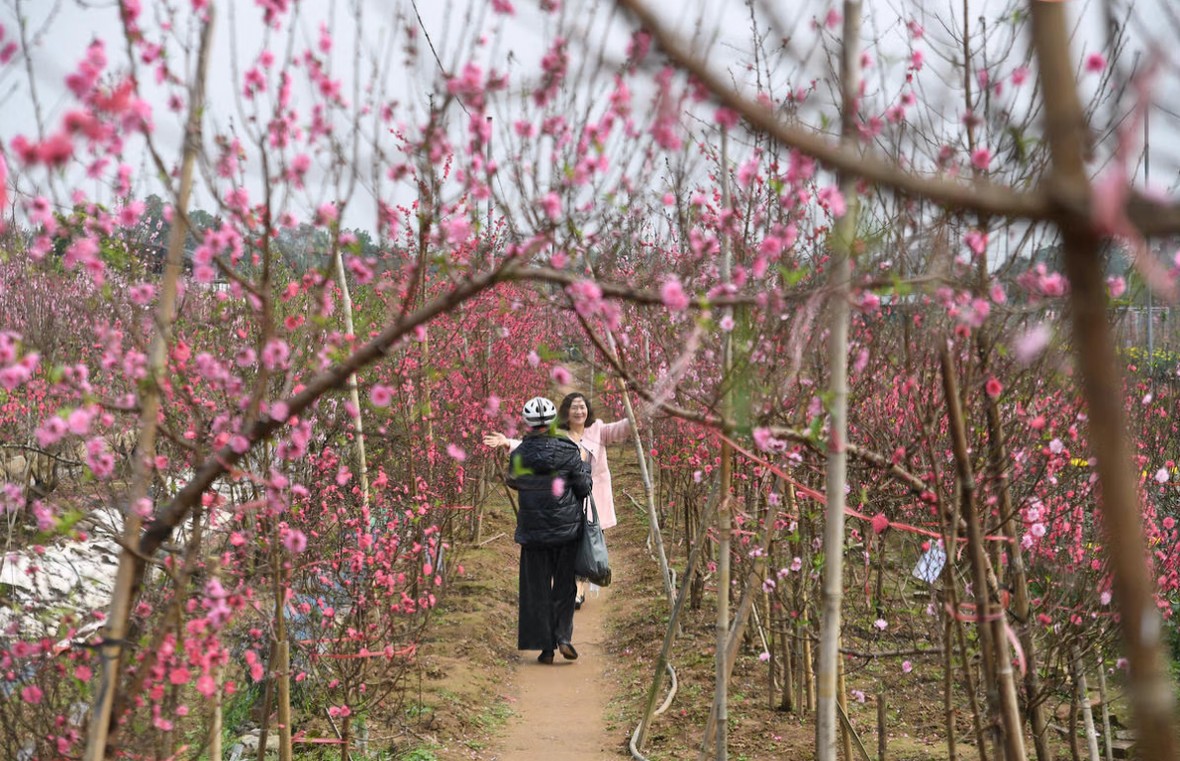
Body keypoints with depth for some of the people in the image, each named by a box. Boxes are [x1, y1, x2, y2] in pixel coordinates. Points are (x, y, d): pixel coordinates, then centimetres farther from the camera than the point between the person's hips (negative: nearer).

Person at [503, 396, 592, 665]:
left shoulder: (518, 455, -5)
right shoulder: (568, 451, -10)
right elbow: (584, 488, -4)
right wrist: (584, 466, 13)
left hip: (532, 532, 1)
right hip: (566, 530, 0)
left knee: (536, 589, 9)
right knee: (564, 585, 13)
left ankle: (545, 646, 9)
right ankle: (563, 636, 1)